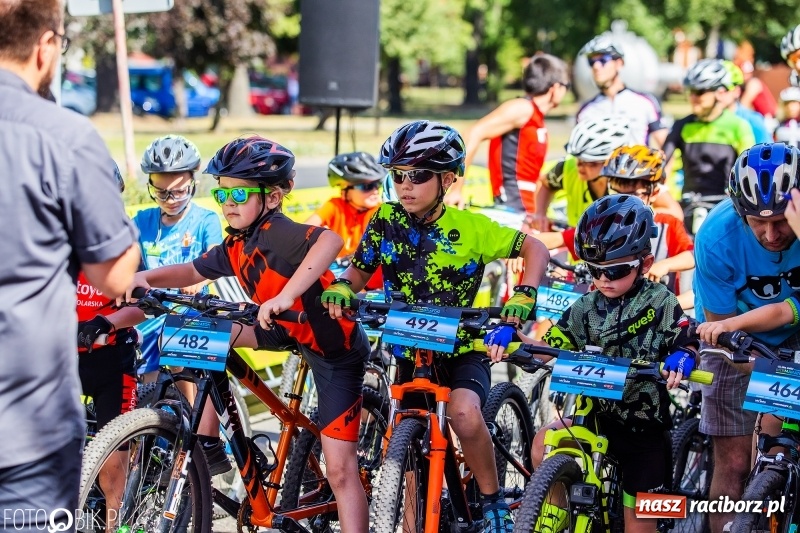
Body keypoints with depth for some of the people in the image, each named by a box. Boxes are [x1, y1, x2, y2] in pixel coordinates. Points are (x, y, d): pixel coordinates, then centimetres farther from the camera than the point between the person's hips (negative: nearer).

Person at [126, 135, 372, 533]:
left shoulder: (276, 233, -27)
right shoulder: (235, 247, -1)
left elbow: (330, 240, -47)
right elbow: (192, 271, 14)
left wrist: (285, 297, -55)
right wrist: (146, 277, -5)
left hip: (335, 348, -8)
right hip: (290, 330, 9)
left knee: (339, 468, -11)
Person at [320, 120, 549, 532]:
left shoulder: (470, 227, -12)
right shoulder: (386, 221, -5)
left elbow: (534, 248, -5)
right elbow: (359, 270, 3)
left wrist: (523, 297, -22)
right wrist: (340, 288, -20)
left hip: (462, 349, -4)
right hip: (410, 351, 4)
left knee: (464, 412, -31)